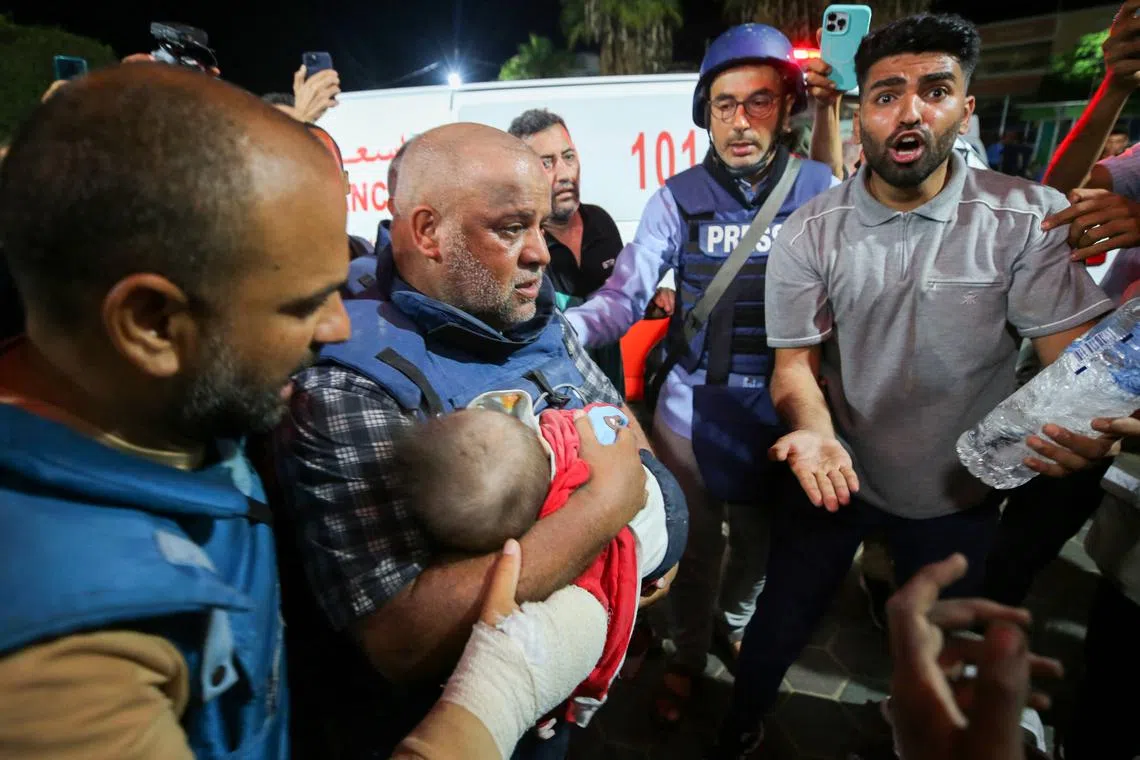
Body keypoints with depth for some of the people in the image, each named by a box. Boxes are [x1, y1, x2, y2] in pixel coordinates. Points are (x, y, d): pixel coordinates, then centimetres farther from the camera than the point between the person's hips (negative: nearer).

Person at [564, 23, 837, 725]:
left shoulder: (823, 193, -6)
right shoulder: (677, 200, -8)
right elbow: (624, 297, -13)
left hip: (781, 418, 2)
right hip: (690, 414, -1)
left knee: (763, 545, 23)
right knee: (696, 547, 17)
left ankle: (733, 627, 55)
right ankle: (688, 658, 44)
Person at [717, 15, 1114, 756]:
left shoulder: (1030, 219, -13)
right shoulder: (811, 233, -11)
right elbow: (796, 361, -10)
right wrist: (815, 433, -29)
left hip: (957, 489, 1)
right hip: (837, 471, 0)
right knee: (783, 619, 15)